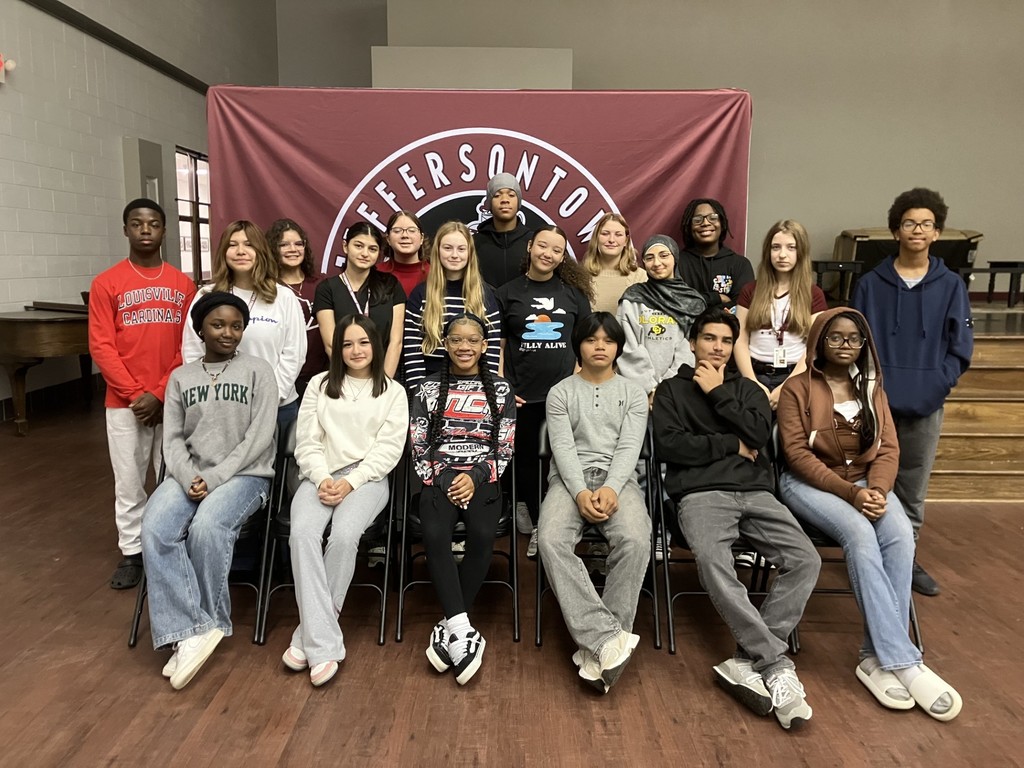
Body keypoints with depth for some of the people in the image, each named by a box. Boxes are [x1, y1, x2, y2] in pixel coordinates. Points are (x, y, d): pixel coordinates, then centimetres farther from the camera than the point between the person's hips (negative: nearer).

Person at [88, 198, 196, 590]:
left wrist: (160, 393, -8)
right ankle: (132, 553, 20)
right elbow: (101, 346, -3)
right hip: (125, 403, 0)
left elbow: (191, 346, 1)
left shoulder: (183, 284, 5)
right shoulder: (106, 283, 1)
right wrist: (135, 394, -11)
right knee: (128, 482, 6)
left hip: (173, 400, 1)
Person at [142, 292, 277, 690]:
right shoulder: (180, 377, 14)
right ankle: (189, 631, -24)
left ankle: (209, 621, -10)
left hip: (244, 474, -3)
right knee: (154, 529, -25)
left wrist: (214, 478, -14)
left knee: (207, 526, -32)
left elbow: (258, 438, -6)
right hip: (188, 475, 4)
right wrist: (190, 478, -12)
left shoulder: (258, 371, 1)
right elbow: (173, 439, 7)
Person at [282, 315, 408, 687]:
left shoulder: (393, 392, 10)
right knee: (302, 534, -30)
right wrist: (322, 479, -9)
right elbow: (307, 442, 9)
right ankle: (323, 644, -30)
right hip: (321, 477, 2)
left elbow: (388, 449, 0)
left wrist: (350, 482, -12)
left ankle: (310, 634, -16)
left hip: (367, 479, -2)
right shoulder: (319, 385, 16)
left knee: (344, 536, -32)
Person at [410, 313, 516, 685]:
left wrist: (475, 478, -10)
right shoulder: (429, 389, 10)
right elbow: (419, 448, 6)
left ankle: (450, 628, -20)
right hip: (439, 479, 0)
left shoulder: (500, 389, 10)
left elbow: (505, 448, 6)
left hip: (482, 479, 0)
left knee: (482, 536, -30)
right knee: (435, 535, -31)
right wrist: (444, 482, -10)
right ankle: (463, 632, -31)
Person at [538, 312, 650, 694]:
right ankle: (610, 637, -34)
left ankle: (598, 645, -25)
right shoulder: (560, 392, 13)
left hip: (618, 478, 0)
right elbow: (563, 447, 0)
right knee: (551, 540, -32)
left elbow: (629, 447, 2)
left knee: (635, 541, -32)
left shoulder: (633, 393, 15)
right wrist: (580, 493, -18)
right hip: (570, 479, 0)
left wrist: (611, 488, -17)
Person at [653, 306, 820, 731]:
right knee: (712, 561, -34)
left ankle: (751, 662, -21)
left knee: (805, 560, -22)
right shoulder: (671, 390, 15)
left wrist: (718, 394, 1)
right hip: (702, 494, -3)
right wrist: (732, 445, 1)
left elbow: (759, 434, 3)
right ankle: (776, 665, -29)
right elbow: (667, 445, -3)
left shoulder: (747, 389, 23)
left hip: (756, 493, 4)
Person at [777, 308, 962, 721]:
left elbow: (888, 449, 5)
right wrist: (850, 492, -19)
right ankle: (904, 662, -28)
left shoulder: (871, 387, 14)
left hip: (865, 481, 4)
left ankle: (878, 658, -24)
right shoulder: (797, 389, 0)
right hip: (809, 482, -4)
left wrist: (876, 489, -16)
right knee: (861, 535, -33)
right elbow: (797, 454, -8)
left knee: (901, 535, -28)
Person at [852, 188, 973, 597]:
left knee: (914, 487, 12)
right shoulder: (870, 284, 0)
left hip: (926, 404, 1)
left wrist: (936, 386, -11)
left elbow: (960, 348, 2)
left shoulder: (951, 286, 3)